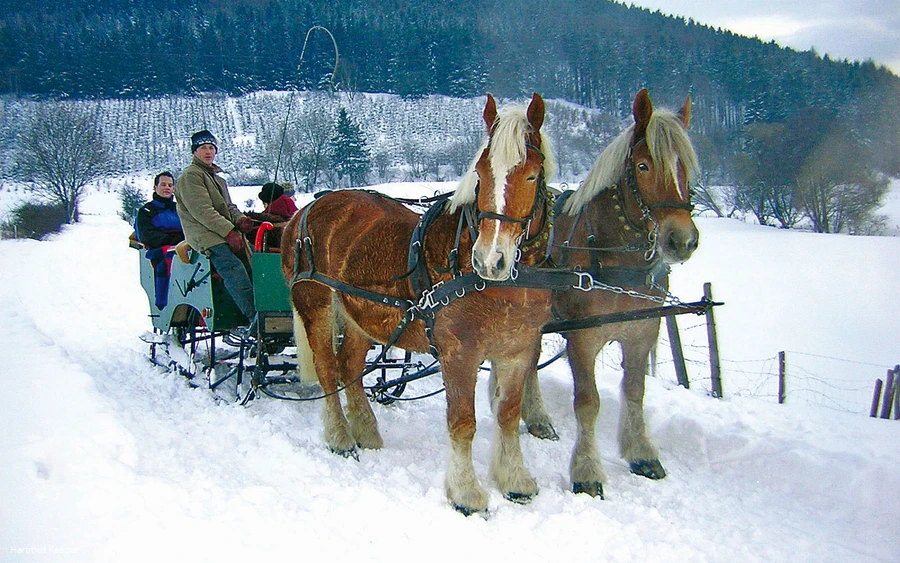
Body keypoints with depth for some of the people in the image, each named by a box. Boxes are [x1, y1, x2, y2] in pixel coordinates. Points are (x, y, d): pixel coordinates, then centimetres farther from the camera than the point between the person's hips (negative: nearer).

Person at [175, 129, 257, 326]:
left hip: (226, 233, 9)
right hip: (205, 236, -9)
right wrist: (229, 231, -20)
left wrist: (240, 219, -1)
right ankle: (255, 317, -39)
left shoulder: (217, 177, 27)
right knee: (234, 269, -29)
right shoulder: (190, 175, -1)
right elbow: (202, 210, -13)